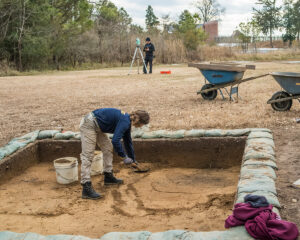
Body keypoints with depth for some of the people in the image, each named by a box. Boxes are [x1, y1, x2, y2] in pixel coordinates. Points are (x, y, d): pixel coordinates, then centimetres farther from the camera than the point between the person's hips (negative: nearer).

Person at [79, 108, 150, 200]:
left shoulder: (127, 121, 10)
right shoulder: (125, 122, -19)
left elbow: (128, 142, 23)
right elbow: (115, 141, -27)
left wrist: (133, 159, 32)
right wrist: (124, 157, -14)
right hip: (89, 125, -11)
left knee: (108, 148, 16)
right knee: (88, 156, -13)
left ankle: (108, 177, 25)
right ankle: (86, 189, -15)